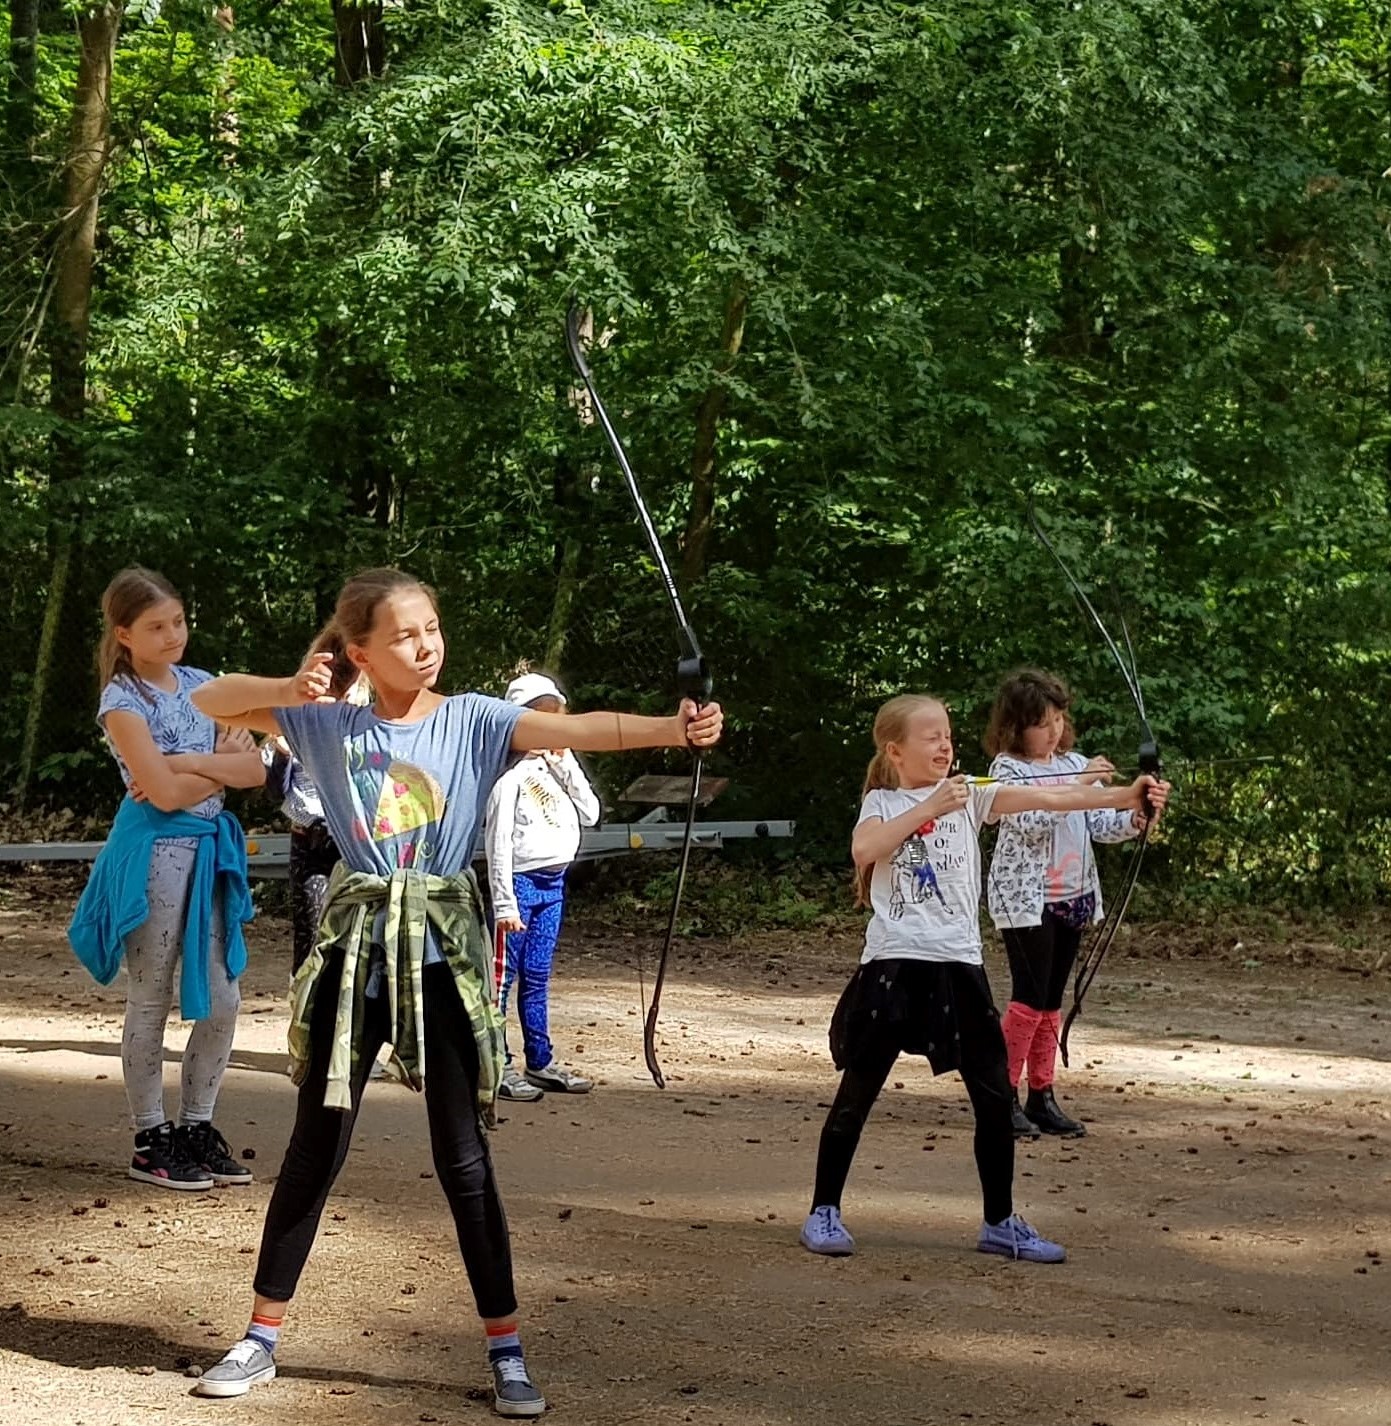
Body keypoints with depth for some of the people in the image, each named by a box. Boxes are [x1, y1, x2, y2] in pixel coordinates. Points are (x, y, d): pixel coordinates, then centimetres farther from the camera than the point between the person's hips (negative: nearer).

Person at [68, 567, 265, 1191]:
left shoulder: (201, 686, 9)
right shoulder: (123, 700, -9)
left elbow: (254, 770, 0)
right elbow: (163, 792, -19)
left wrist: (186, 765, -12)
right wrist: (219, 763, -7)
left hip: (211, 848, 6)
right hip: (155, 851, -6)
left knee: (221, 1000, 6)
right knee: (150, 1002, 1)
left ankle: (196, 1126, 18)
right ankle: (151, 1140, 10)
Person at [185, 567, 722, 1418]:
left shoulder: (473, 721, -2)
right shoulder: (328, 725, 3)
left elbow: (578, 729, -17)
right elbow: (208, 702, 5)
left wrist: (674, 730, -32)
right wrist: (288, 690, -13)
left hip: (443, 953, -1)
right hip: (356, 949, 1)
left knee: (463, 1156, 1)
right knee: (316, 1147, 8)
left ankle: (507, 1350, 9)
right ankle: (263, 1338, 18)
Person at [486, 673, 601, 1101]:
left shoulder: (557, 768, 12)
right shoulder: (512, 775, -10)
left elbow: (590, 814, 6)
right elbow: (498, 843, -14)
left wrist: (567, 764, -1)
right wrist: (505, 902, -17)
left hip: (554, 884, 8)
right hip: (520, 883, -8)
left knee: (536, 978, 14)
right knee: (503, 976, -4)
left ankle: (540, 1061, 18)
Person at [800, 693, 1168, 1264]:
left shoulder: (969, 795, 7)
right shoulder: (882, 803, 3)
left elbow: (1045, 797, -5)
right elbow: (864, 849, -19)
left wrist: (1123, 795, -17)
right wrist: (929, 808, -22)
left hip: (958, 965, 3)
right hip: (893, 964, -3)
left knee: (995, 1098, 4)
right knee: (856, 1095, 2)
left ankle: (1000, 1222, 17)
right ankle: (824, 1212, 14)